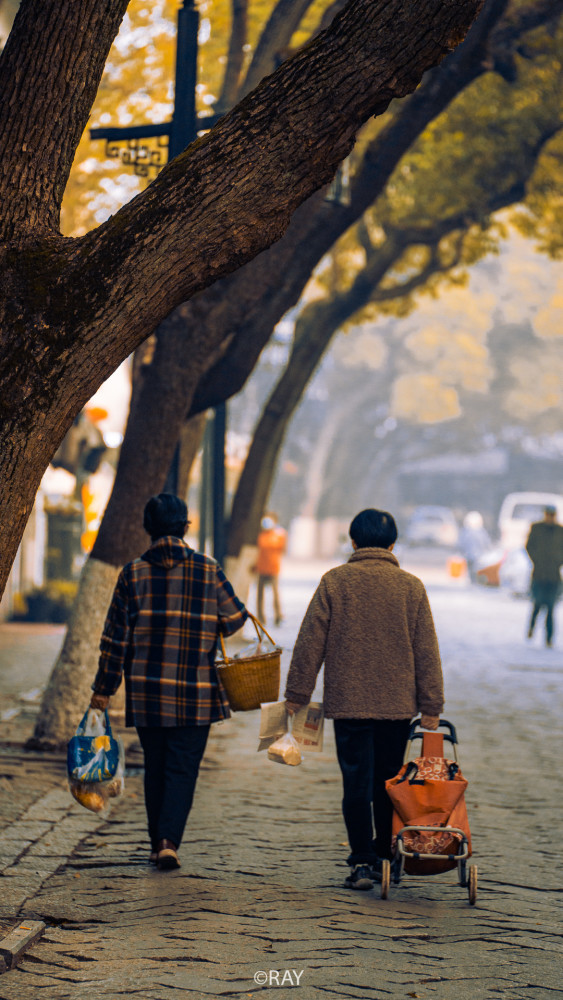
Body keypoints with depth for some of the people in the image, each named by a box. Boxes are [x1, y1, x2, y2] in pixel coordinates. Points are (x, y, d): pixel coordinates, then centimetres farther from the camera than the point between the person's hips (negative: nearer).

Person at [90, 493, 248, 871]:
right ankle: (169, 840, -13)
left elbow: (115, 637, 0)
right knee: (183, 768, 2)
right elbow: (234, 619, 2)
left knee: (156, 768, 13)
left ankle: (158, 843, 16)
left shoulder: (134, 573, -1)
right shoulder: (208, 570, -3)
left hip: (146, 691, 1)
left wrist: (104, 688, 6)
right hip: (196, 693, -1)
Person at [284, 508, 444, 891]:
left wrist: (297, 694, 7)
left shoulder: (334, 582, -2)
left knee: (357, 783, 1)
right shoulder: (411, 587, 1)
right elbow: (427, 651, 3)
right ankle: (385, 857, 20)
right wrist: (431, 707, 7)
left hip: (348, 702, -2)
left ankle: (362, 861, -4)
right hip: (398, 703, 2)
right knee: (388, 784, 13)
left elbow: (311, 641, -1)